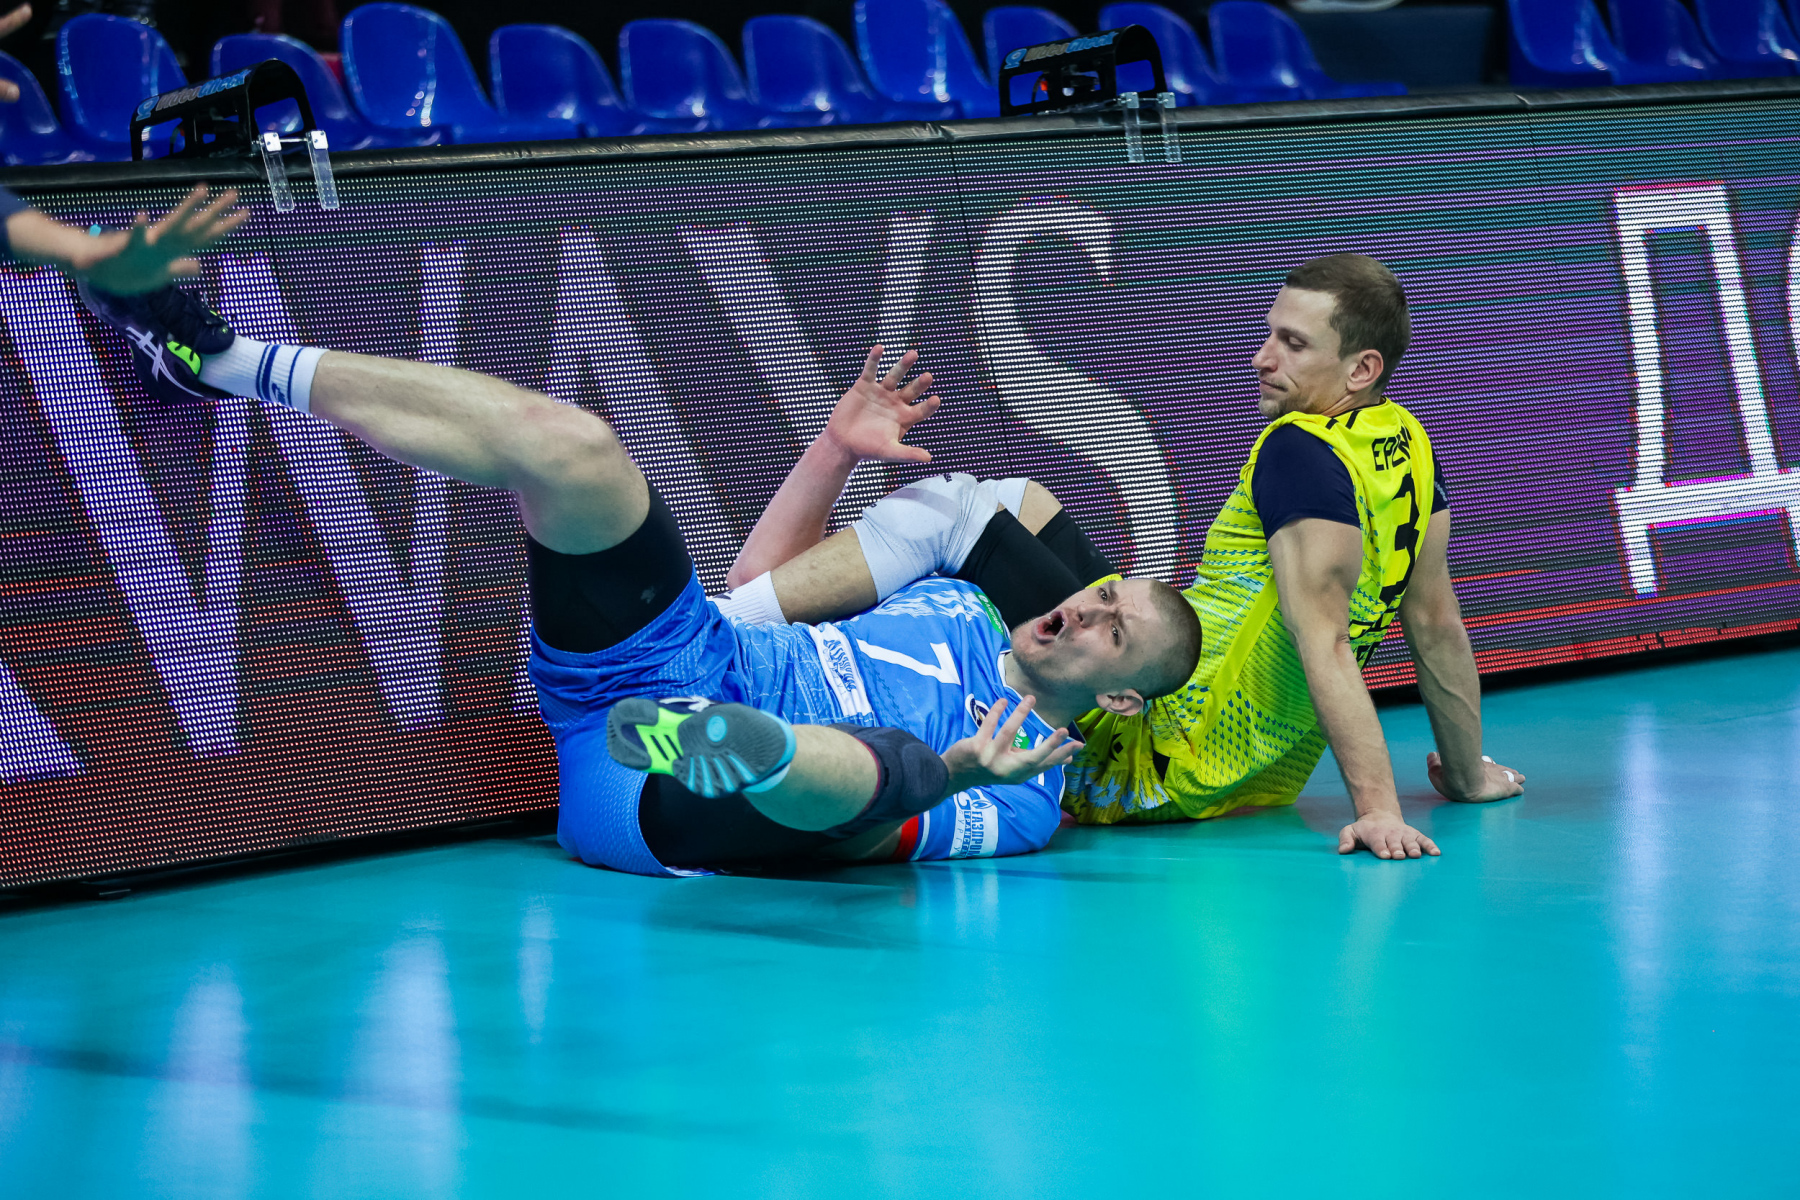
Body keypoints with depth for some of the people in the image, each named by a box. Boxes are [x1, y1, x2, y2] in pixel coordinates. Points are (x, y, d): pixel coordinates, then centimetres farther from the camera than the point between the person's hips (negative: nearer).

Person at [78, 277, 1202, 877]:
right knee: (567, 442, -14)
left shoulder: (1023, 796, 5)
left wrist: (951, 781, -30)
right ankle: (218, 359, -9)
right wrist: (836, 449, 26)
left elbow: (854, 841, -11)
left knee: (848, 762, -45)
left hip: (660, 812, -8)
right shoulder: (959, 609, 27)